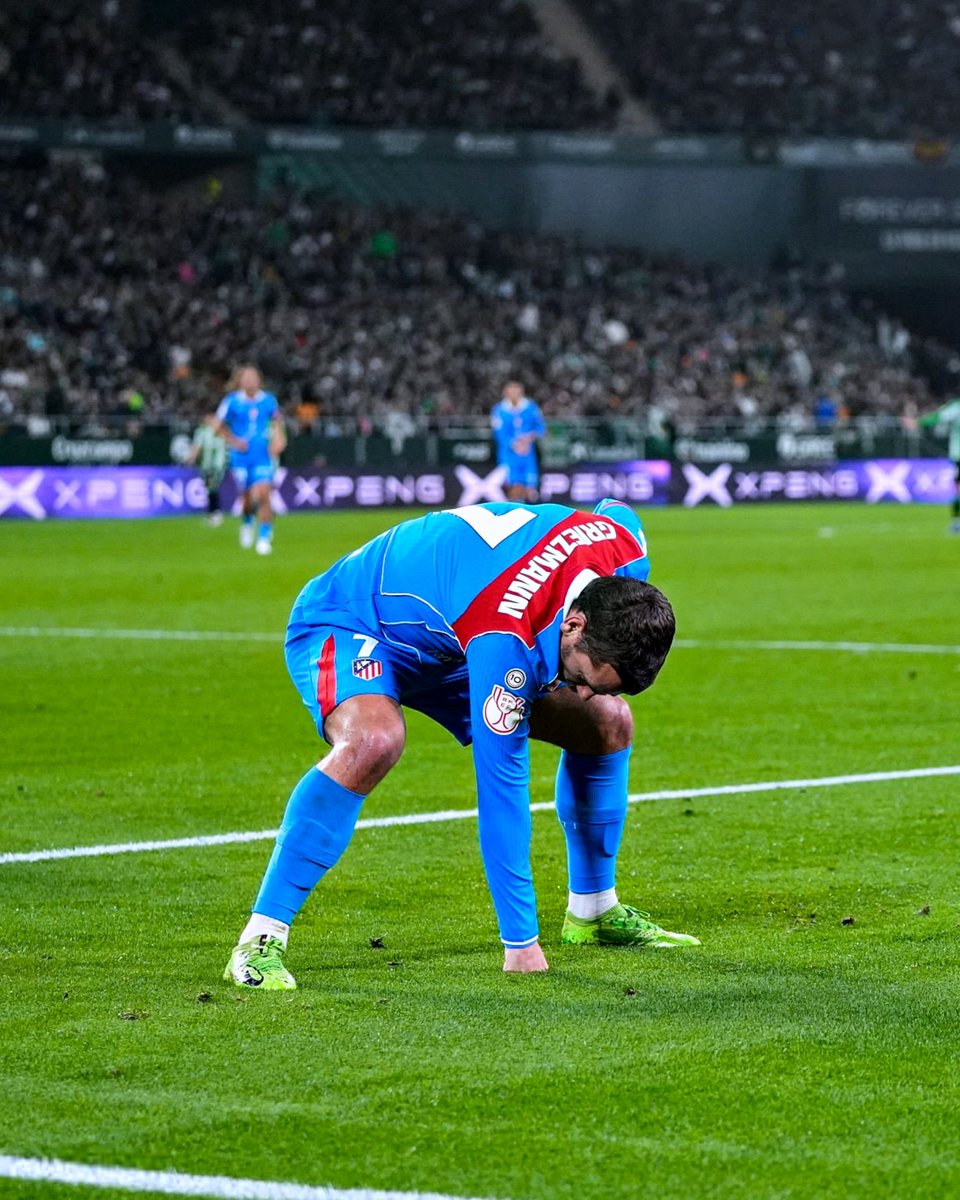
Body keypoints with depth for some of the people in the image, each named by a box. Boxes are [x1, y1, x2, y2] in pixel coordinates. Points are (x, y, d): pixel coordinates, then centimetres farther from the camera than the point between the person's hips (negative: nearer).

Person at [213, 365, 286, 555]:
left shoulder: (269, 400, 2)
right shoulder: (232, 401, -3)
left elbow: (277, 421, 20)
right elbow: (219, 426, 7)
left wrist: (278, 440, 4)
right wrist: (234, 441, -7)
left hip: (263, 455, 1)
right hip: (241, 457, -1)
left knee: (263, 494, -14)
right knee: (248, 498, 1)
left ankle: (265, 537, -4)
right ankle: (247, 522, 36)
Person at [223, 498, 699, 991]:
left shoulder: (623, 544, -21)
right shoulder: (505, 637, -41)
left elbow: (614, 509, 7)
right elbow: (501, 789, -38)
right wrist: (520, 942, -35)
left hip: (444, 637, 8)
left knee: (609, 722, 2)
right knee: (374, 740, -40)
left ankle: (592, 913, 20)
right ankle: (259, 942, -34)